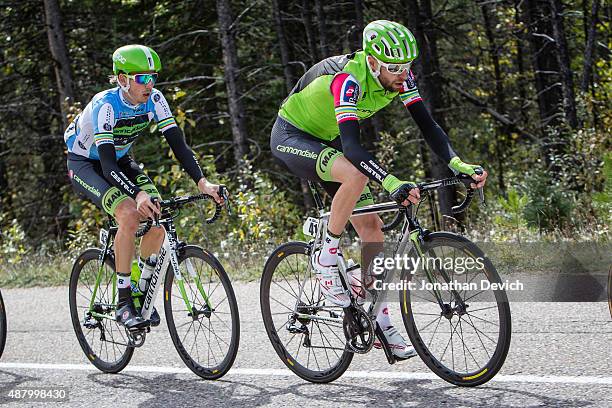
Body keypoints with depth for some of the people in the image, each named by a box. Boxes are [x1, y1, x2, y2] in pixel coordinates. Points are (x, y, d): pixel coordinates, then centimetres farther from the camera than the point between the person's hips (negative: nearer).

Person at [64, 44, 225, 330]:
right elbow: (107, 166, -38)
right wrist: (138, 194, -53)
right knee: (130, 215, -30)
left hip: (120, 161, 6)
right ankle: (123, 302, -19)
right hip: (85, 164, -5)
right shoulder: (106, 104, -31)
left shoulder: (154, 100, -16)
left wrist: (202, 183, -34)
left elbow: (178, 144, -19)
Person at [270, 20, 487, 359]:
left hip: (326, 139, 8)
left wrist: (457, 164, -32)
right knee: (356, 175, -37)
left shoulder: (399, 75, -14)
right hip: (291, 136, -8)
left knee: (371, 225, -2)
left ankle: (380, 322, 5)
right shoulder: (347, 79, -35)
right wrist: (392, 183, -57)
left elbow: (427, 125, -15)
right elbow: (351, 146, -44)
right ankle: (326, 258, -17)